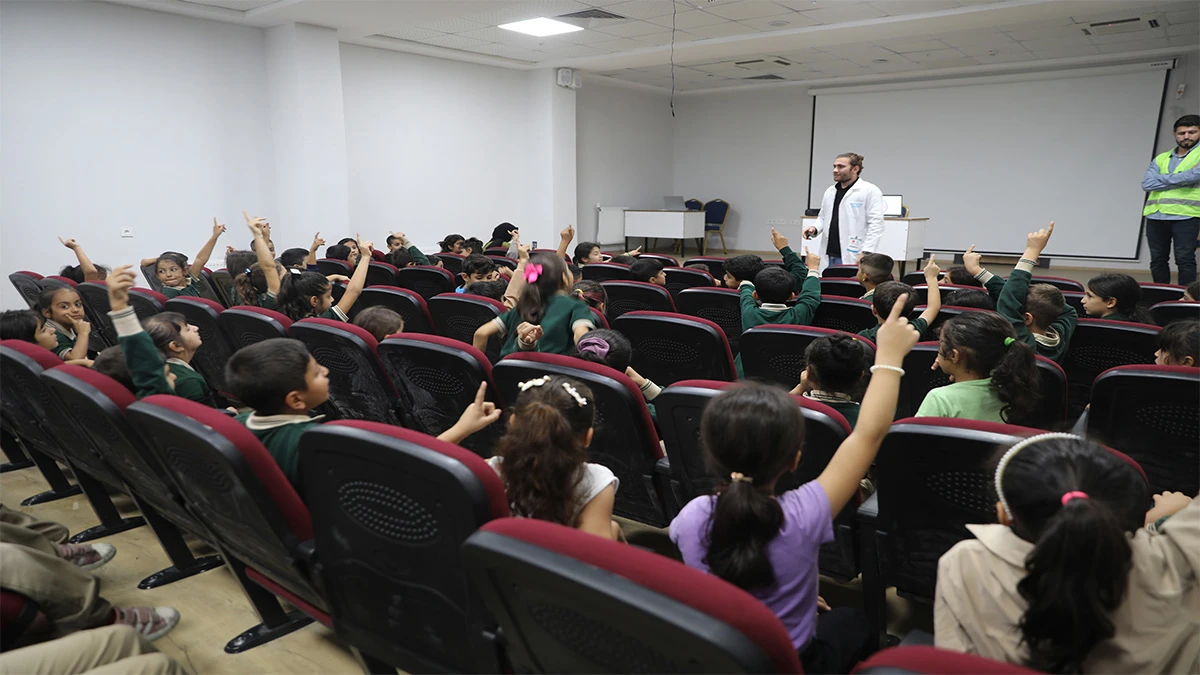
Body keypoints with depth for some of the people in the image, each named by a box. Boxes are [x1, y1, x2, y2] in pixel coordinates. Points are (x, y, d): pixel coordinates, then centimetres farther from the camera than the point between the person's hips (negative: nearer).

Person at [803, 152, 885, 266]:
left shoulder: (870, 191, -5)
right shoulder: (830, 191, 16)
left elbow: (875, 225, -10)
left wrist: (866, 253, -18)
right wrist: (815, 228, 4)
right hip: (829, 256, 6)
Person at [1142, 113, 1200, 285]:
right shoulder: (1160, 159, 16)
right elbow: (1147, 184, 1)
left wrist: (1162, 179, -3)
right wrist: (1182, 179, -5)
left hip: (1186, 216, -4)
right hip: (1156, 216, 4)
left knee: (1185, 260, -6)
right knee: (1158, 260, 8)